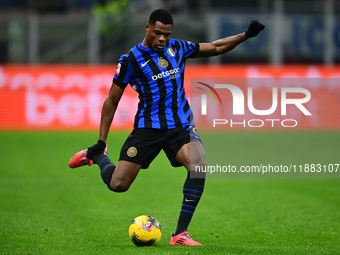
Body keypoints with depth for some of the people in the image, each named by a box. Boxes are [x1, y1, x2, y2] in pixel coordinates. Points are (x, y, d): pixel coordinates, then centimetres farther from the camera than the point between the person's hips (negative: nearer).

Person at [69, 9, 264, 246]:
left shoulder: (178, 48, 7)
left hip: (181, 126, 3)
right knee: (117, 184, -6)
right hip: (147, 127, -3)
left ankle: (180, 234, -21)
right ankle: (95, 156, 31)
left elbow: (216, 47, 19)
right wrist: (101, 141, 0)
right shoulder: (131, 59, -4)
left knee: (199, 165, -27)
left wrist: (246, 35, 8)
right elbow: (112, 101, 1)